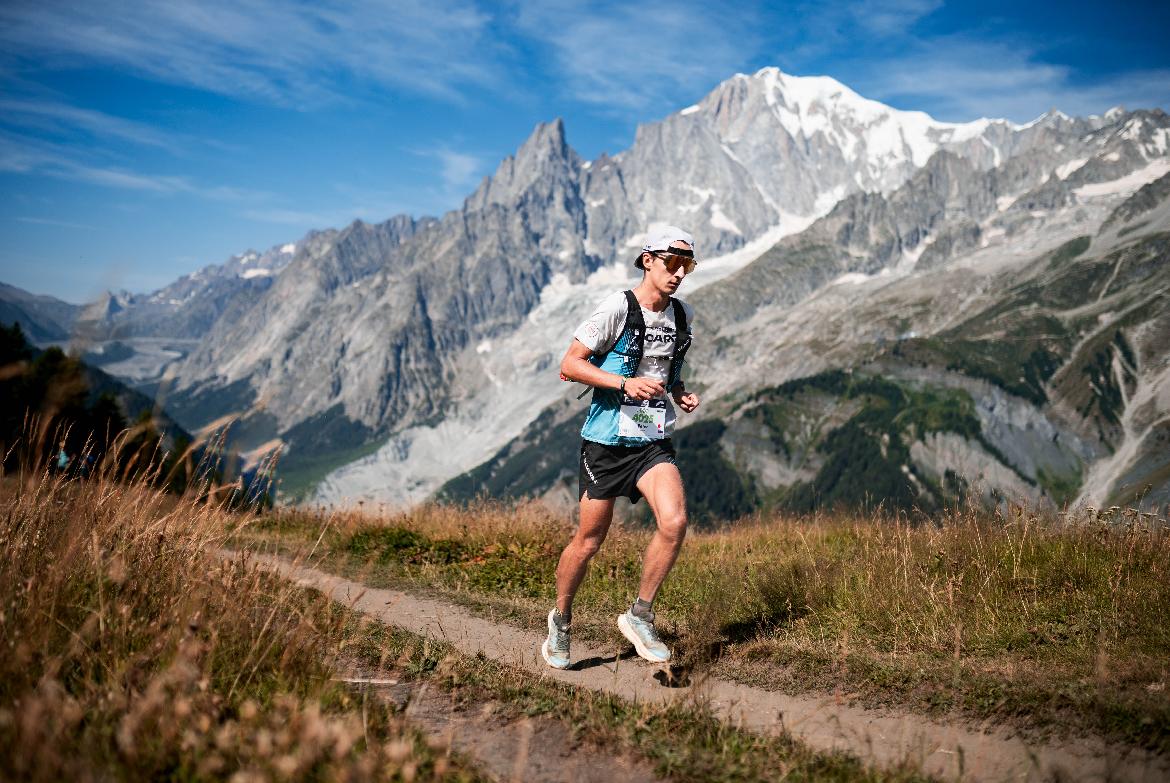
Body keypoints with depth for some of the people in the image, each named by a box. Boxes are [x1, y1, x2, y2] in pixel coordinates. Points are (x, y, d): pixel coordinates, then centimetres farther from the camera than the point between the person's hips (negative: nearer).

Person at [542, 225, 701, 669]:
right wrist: (626, 383, -23)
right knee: (589, 541, 5)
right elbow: (569, 366, -13)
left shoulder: (683, 316, 6)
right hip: (606, 440, -4)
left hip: (653, 442, 4)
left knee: (675, 522, -18)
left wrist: (681, 393, 3)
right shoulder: (618, 308, -12)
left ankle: (639, 616, 1)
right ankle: (560, 621, 30)